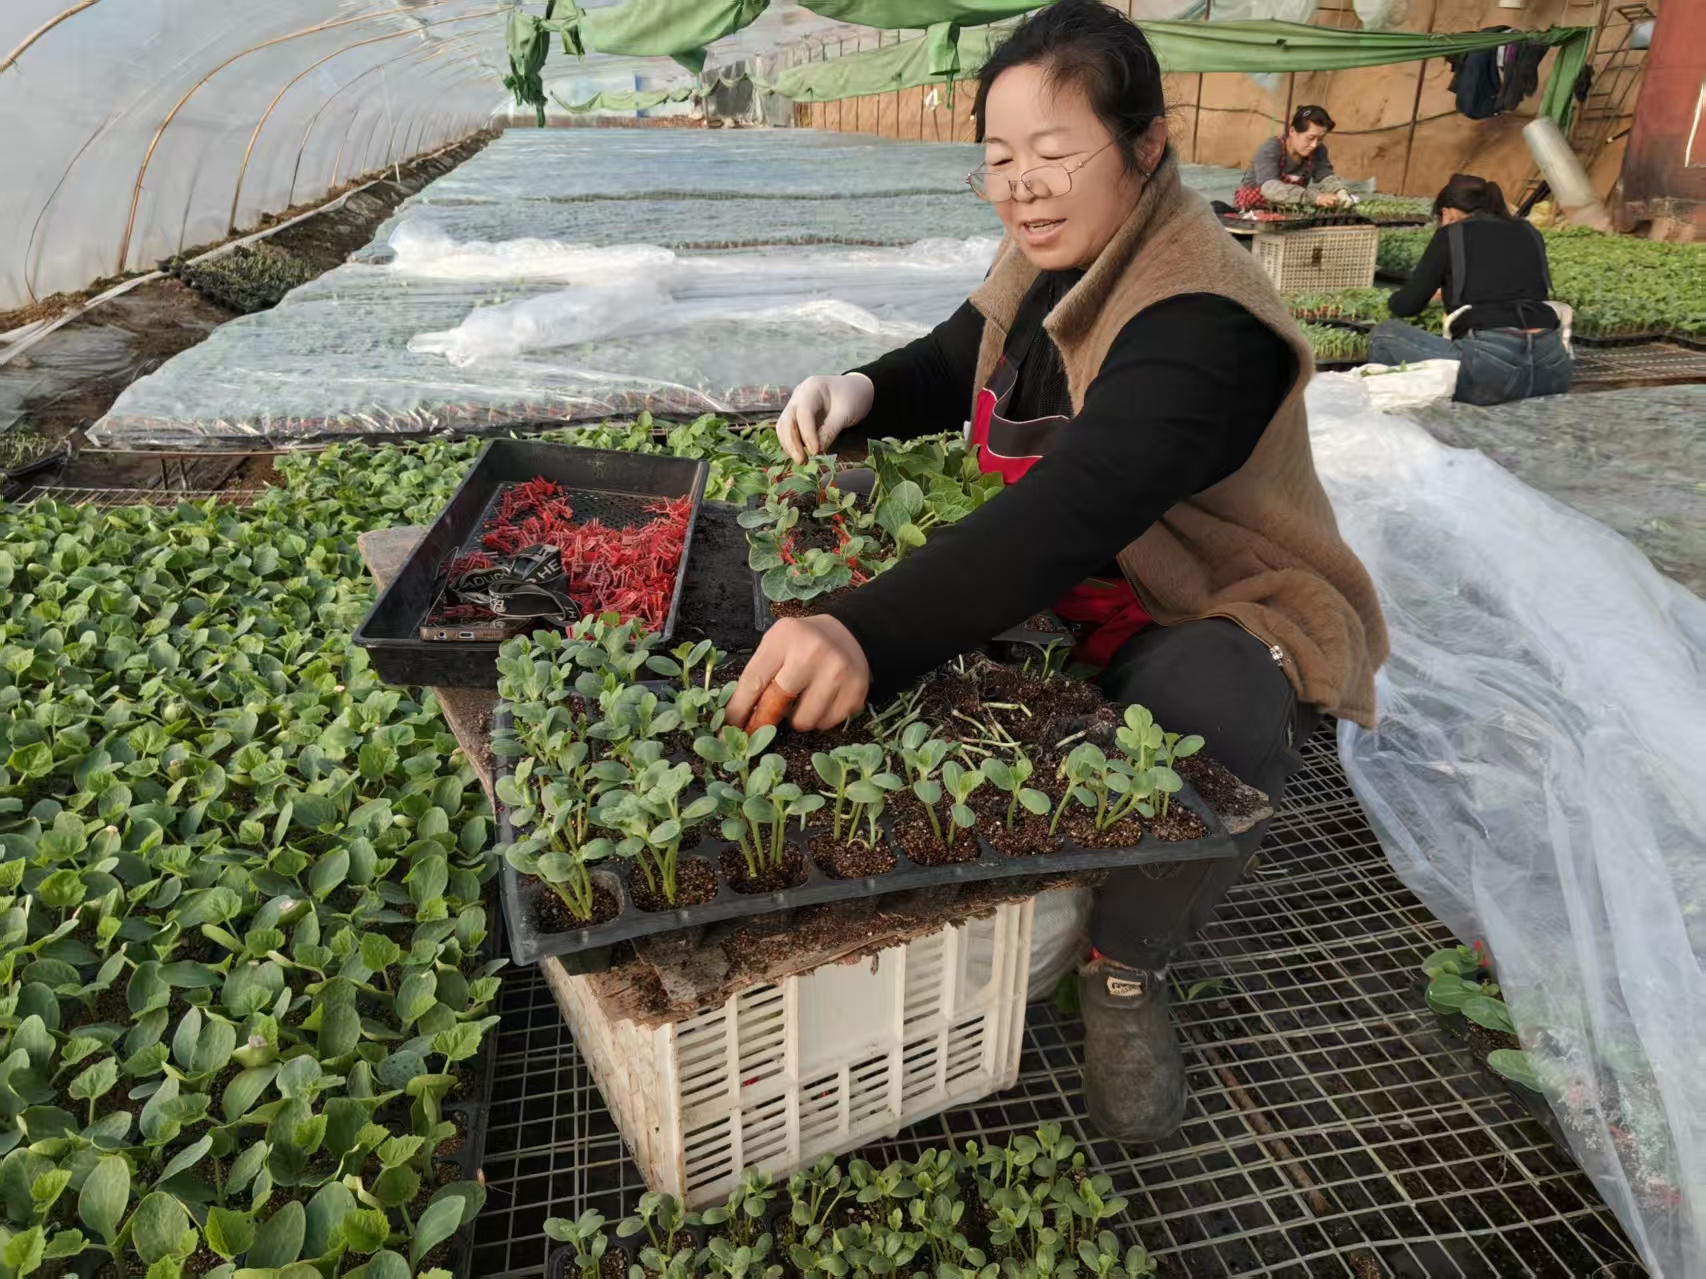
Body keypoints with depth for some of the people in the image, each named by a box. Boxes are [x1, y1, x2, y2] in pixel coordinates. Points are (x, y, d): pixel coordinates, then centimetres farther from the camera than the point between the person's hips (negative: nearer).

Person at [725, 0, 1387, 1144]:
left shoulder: (1201, 322, -28)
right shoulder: (1043, 267, 0)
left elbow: (1074, 510, -44)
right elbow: (950, 367, 17)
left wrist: (871, 632, -58)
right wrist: (862, 393, -7)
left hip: (1208, 618, -8)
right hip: (1052, 592, 8)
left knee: (1221, 723, -40)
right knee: (846, 560, -5)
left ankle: (1127, 966, -7)